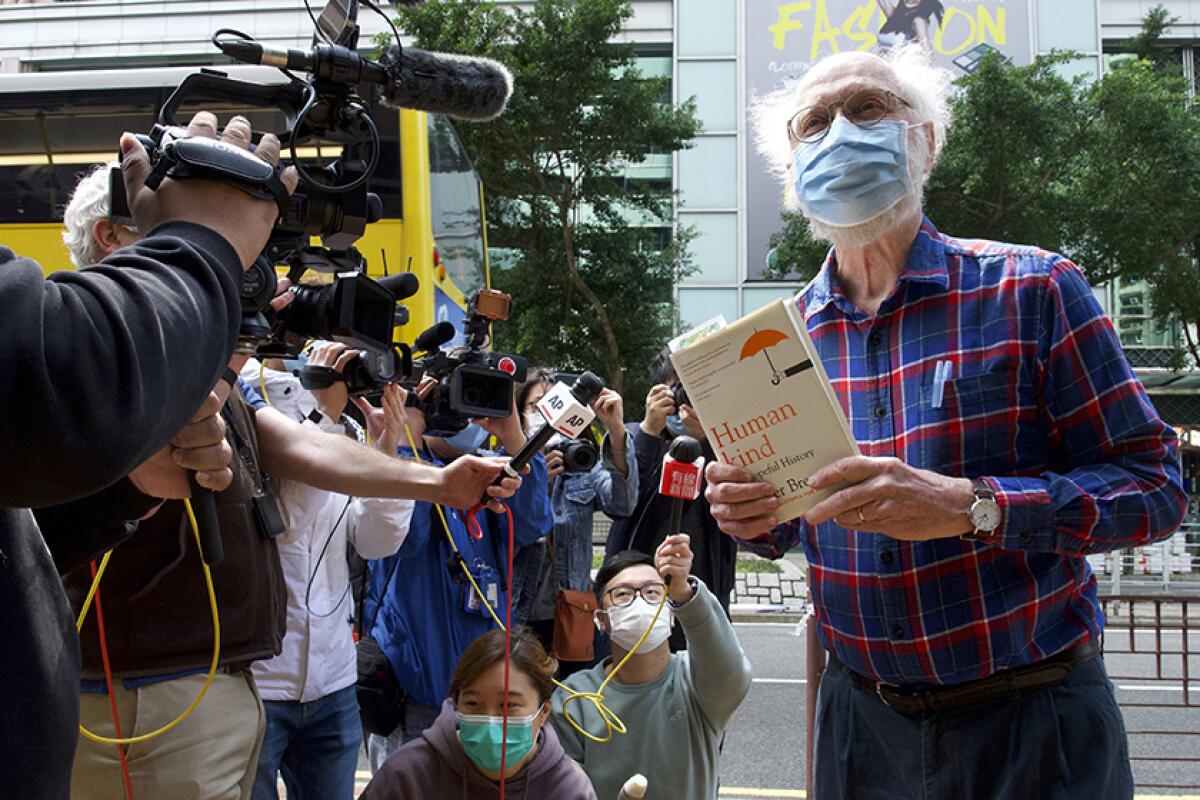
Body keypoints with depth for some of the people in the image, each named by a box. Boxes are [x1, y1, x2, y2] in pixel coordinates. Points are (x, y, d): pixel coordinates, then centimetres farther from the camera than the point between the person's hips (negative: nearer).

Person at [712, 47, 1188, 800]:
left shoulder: (1031, 290, -10)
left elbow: (1153, 484, -12)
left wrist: (969, 505, -26)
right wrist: (755, 515, -11)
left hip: (1032, 716, -3)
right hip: (862, 716, 4)